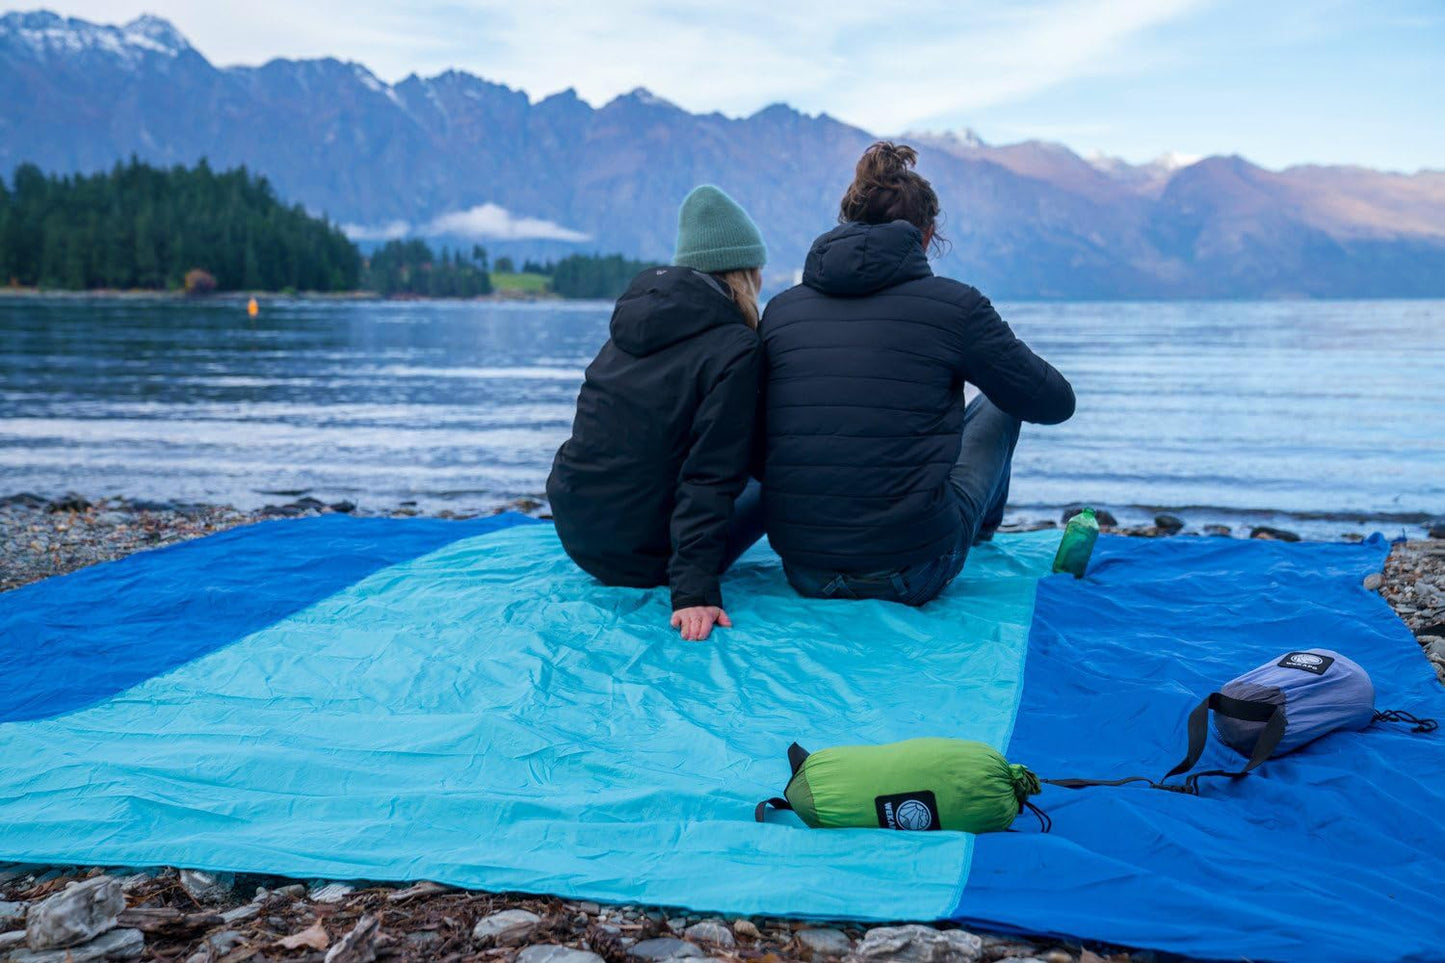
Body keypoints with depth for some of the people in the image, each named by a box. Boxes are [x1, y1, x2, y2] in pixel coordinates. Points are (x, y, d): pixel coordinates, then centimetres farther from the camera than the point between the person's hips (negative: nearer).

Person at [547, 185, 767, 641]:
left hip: (574, 533, 7)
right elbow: (710, 477, -21)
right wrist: (694, 592, -23)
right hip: (639, 560, -6)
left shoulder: (633, 321, 9)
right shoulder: (735, 348, -14)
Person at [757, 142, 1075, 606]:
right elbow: (1056, 402, 8)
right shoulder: (954, 304, -5)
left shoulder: (779, 309, 4)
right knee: (998, 405, 24)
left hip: (802, 572, 4)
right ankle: (983, 526, 54)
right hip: (910, 576, -4)